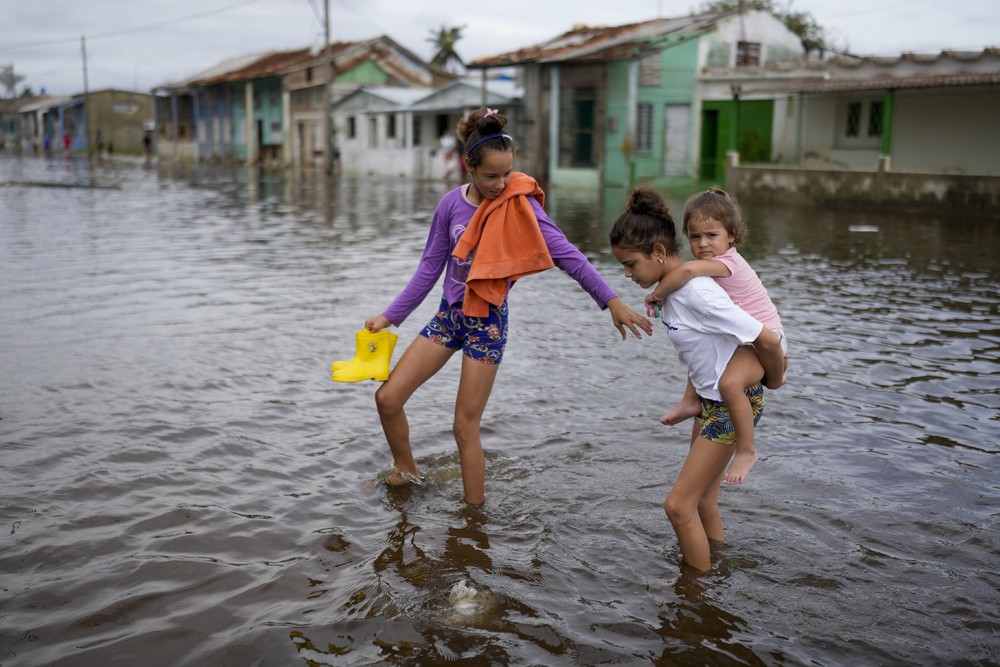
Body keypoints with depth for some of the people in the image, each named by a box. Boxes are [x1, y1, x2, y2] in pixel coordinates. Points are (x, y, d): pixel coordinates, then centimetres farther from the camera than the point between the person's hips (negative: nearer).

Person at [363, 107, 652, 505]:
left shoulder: (520, 205, -13)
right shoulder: (451, 204, -3)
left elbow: (566, 255, -17)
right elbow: (430, 268, 5)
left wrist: (611, 300, -25)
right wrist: (389, 316, 6)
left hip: (487, 322, -4)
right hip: (448, 314, 5)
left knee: (465, 427, -3)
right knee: (388, 398, 3)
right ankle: (406, 471, 28)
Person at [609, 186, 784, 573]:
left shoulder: (696, 293, -28)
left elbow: (768, 340, -24)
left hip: (736, 403, -9)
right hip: (711, 398, 9)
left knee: (679, 506, -4)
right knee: (702, 503, 17)